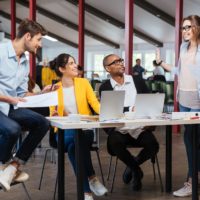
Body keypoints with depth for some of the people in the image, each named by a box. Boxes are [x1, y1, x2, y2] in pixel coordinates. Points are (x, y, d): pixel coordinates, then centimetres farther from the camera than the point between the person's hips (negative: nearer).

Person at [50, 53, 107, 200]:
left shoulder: (83, 82, 7)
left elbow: (95, 104, -4)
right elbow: (53, 115, 8)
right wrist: (54, 115, -16)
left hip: (84, 129, 0)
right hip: (64, 131, 0)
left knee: (75, 146, -33)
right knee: (73, 142, -35)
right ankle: (92, 178, -25)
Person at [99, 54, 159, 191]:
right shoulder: (105, 87, 3)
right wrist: (130, 109, -18)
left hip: (140, 127, 2)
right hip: (119, 129, -2)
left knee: (153, 146, -24)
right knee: (115, 144, -33)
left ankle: (133, 165, 11)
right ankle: (136, 169, 0)